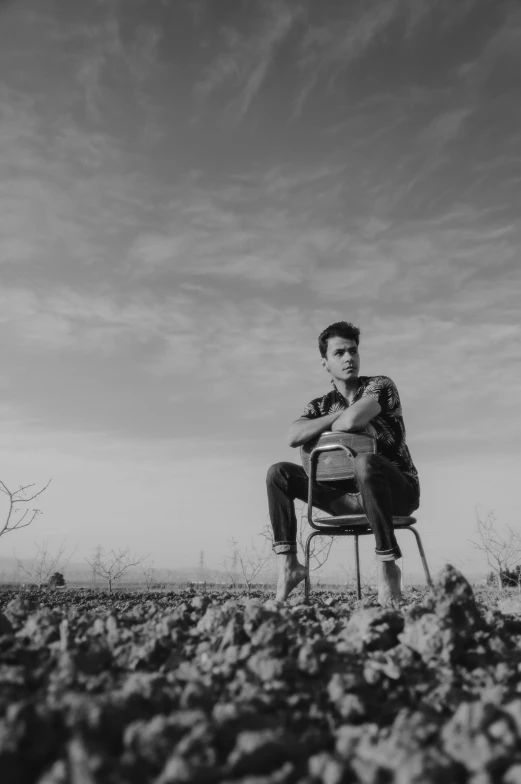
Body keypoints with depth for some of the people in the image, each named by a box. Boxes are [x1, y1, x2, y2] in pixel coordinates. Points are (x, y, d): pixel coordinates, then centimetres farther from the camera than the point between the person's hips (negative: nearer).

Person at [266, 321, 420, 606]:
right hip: (351, 496, 5)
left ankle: (387, 565, -26)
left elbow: (351, 421, -24)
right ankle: (288, 564, -12)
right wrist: (337, 415, -15)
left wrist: (325, 428, -4)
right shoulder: (320, 406, 9)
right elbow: (294, 437, -12)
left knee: (364, 463, -40)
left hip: (399, 489, -4)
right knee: (279, 473, -8)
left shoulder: (380, 386, -4)